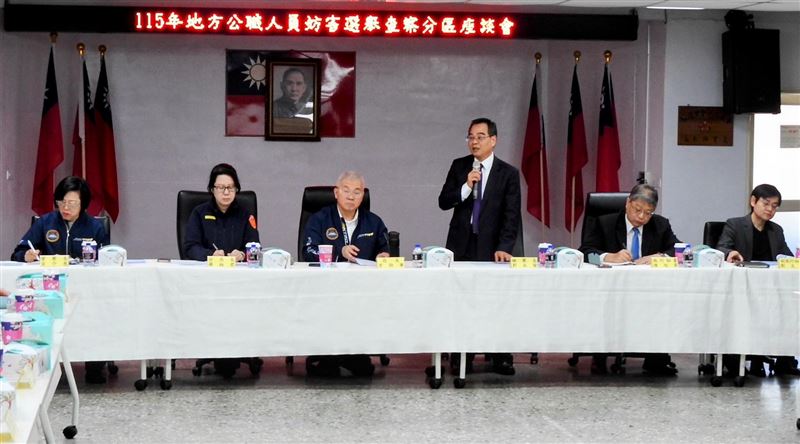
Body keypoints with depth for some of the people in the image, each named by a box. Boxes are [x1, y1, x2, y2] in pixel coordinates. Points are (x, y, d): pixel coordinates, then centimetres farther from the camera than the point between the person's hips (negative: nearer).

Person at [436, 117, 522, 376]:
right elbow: (443, 202, 3)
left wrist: (504, 248, -17)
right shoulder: (458, 167, 7)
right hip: (461, 245, 2)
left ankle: (501, 359, 3)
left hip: (490, 247, -2)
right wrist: (466, 187, -13)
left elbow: (511, 216, -6)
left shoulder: (508, 173, -1)